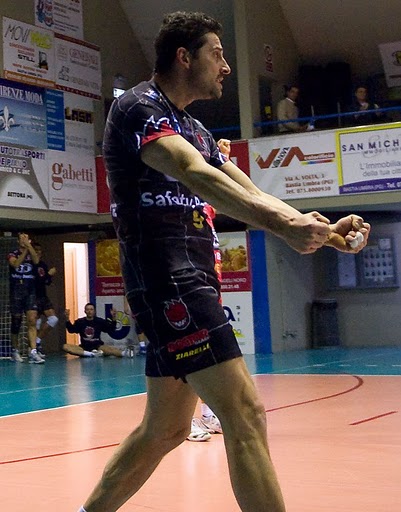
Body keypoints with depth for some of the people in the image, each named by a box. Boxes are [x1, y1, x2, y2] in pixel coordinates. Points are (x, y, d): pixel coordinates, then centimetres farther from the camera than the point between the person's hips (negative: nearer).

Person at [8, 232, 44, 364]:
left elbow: (36, 261, -13)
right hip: (16, 291, -1)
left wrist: (29, 245, -18)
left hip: (30, 291, 1)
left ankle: (33, 352, -20)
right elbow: (15, 264, -16)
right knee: (16, 322, 6)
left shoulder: (31, 254, 10)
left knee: (32, 321, -12)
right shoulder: (12, 255, 5)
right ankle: (14, 351, 22)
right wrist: (25, 251, -18)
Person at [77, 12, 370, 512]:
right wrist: (283, 225, -40)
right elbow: (195, 174, -26)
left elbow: (249, 194, 17)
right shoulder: (138, 106, -8)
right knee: (244, 413, -14)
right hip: (166, 279, -10)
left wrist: (325, 231, 3)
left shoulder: (195, 130, 22)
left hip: (193, 281, 10)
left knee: (166, 428, 14)